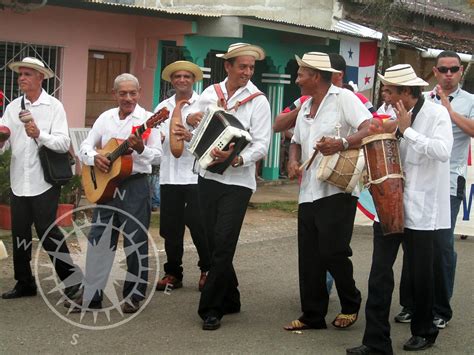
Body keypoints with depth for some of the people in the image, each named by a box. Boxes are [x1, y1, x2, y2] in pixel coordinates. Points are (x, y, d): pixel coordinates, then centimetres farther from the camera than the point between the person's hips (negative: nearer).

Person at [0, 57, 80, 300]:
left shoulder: (54, 106, -3)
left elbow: (64, 143, -13)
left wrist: (39, 134, -26)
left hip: (44, 181, -5)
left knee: (47, 232, -5)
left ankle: (71, 278, 8)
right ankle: (24, 283, 22)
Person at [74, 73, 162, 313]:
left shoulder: (147, 120, -5)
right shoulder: (105, 118, 9)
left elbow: (157, 157, -10)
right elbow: (85, 146, 9)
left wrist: (141, 149, -30)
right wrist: (94, 157, -12)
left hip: (135, 186, -5)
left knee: (135, 241, 2)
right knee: (98, 239, 7)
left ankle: (134, 295, 15)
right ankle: (91, 295, 15)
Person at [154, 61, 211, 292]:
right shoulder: (163, 107, 14)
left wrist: (191, 137, -26)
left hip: (195, 174, -4)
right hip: (169, 174, 5)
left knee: (198, 225, -3)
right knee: (170, 227, 8)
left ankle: (207, 270, 15)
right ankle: (173, 273, 20)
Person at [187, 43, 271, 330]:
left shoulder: (258, 101, -4)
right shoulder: (210, 94, 8)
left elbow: (261, 145, -9)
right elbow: (196, 132, 16)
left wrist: (236, 158, -26)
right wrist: (191, 120, -7)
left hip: (238, 180, -4)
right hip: (209, 176, 4)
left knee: (223, 244, -9)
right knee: (214, 242, 10)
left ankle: (211, 308, 1)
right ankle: (230, 300, 26)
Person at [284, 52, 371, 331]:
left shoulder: (343, 98, -6)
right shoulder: (305, 107, 19)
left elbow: (371, 129, -16)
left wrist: (342, 144, -30)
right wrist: (293, 161, 6)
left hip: (337, 191, -8)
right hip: (308, 193, 8)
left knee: (333, 253, -7)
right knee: (309, 258, 7)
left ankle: (351, 304, 17)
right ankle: (313, 315, 17)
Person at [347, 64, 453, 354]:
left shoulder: (436, 114, -9)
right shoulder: (392, 114, 8)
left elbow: (442, 151, -23)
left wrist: (407, 130, -21)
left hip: (421, 208, -5)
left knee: (420, 273, 9)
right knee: (380, 271, 0)